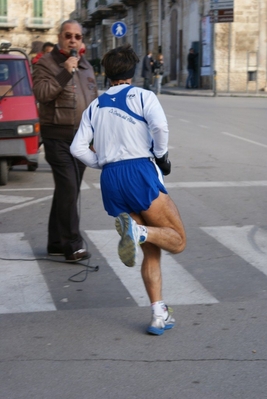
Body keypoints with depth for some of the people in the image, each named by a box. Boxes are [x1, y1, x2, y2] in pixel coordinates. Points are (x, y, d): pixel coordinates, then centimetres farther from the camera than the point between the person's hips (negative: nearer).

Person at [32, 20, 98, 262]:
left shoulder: (86, 66, 17)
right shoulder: (47, 63, -3)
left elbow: (94, 102, 21)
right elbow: (41, 93, -18)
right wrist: (65, 72, -23)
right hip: (58, 136, -6)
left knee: (67, 191, 10)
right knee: (68, 189, -14)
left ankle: (57, 243, 18)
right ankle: (73, 245, -10)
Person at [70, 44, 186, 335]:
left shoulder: (94, 107, 19)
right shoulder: (142, 96, 7)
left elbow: (78, 148, 10)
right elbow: (159, 126, -13)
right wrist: (161, 156, 3)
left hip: (110, 180, 5)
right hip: (140, 172, -5)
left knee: (151, 251, 13)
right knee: (177, 240, 3)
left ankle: (158, 316, 6)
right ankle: (138, 231, -27)